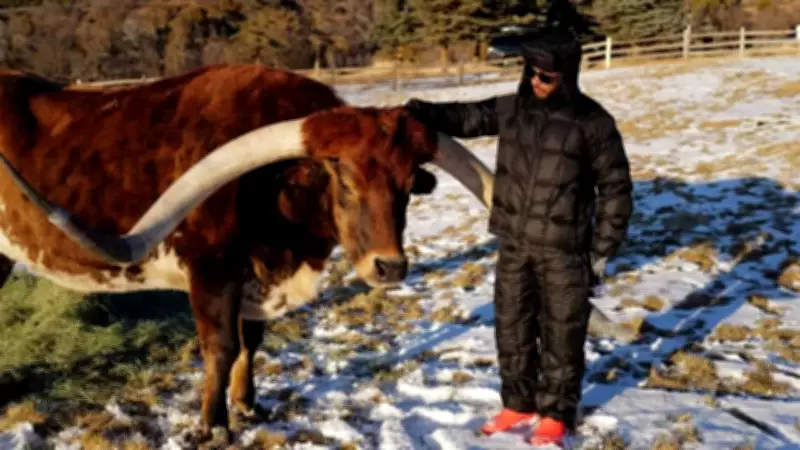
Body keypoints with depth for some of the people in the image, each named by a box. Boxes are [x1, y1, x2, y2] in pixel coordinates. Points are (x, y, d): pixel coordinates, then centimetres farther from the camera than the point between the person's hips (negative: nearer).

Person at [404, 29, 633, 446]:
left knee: (561, 332, 5)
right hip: (513, 244, 5)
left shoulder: (592, 123, -10)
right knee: (512, 327, 15)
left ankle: (556, 413, 23)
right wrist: (421, 113, -13)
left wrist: (603, 251, -7)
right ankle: (519, 403, 33)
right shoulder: (511, 109, 2)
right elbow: (466, 116, 8)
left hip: (564, 249, -5)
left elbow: (615, 188, -6)